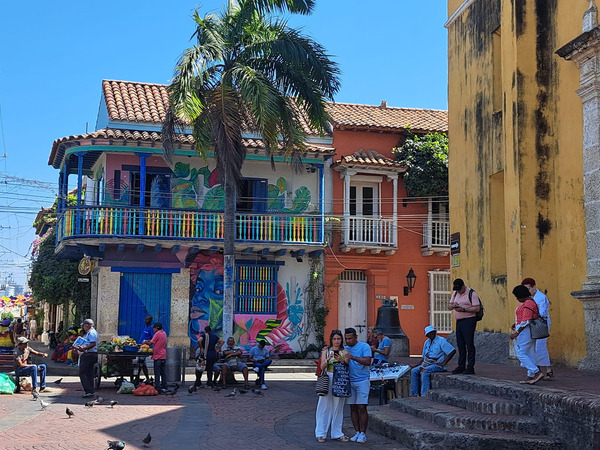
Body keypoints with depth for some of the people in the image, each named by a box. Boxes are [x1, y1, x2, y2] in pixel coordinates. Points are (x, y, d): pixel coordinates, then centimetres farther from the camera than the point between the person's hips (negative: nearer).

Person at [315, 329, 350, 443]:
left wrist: (342, 360, -15)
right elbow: (322, 367, -3)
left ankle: (337, 433, 15)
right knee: (325, 406, 0)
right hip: (327, 379, -2)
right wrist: (328, 359, -20)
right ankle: (321, 433, 6)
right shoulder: (326, 350, 5)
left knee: (338, 407, 6)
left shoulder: (344, 352, 9)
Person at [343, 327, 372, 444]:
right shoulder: (345, 348, 12)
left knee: (362, 408, -7)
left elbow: (368, 361, -18)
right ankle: (357, 432, 12)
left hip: (362, 381, -5)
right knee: (353, 408, 5)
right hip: (350, 382, 5)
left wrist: (353, 357, -28)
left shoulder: (364, 346, -5)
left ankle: (363, 434, -1)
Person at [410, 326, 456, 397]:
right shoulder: (427, 342, 14)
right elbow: (424, 358, 21)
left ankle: (424, 394, -32)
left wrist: (443, 363, -18)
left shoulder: (441, 341, -8)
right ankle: (414, 394, -12)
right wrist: (416, 365, 8)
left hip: (437, 365, -8)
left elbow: (453, 351, -16)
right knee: (414, 371, -10)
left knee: (425, 372, -32)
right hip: (427, 364, 8)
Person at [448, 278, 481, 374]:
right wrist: (453, 306, -6)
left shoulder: (471, 293, -8)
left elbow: (477, 308, -14)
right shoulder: (455, 293, 15)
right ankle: (461, 366, 15)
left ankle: (470, 367, -6)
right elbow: (449, 306, 17)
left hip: (469, 320, -7)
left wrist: (463, 309, -21)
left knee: (469, 344, -7)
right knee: (460, 345, 9)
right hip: (459, 321, 7)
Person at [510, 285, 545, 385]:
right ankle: (531, 377, 12)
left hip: (525, 331, -11)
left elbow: (526, 321, -23)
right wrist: (517, 323, 17)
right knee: (530, 354, 10)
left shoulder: (527, 304, -18)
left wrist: (516, 333, -21)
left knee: (520, 353, -7)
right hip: (531, 331, 11)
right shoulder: (531, 302, 15)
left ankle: (537, 372, -13)